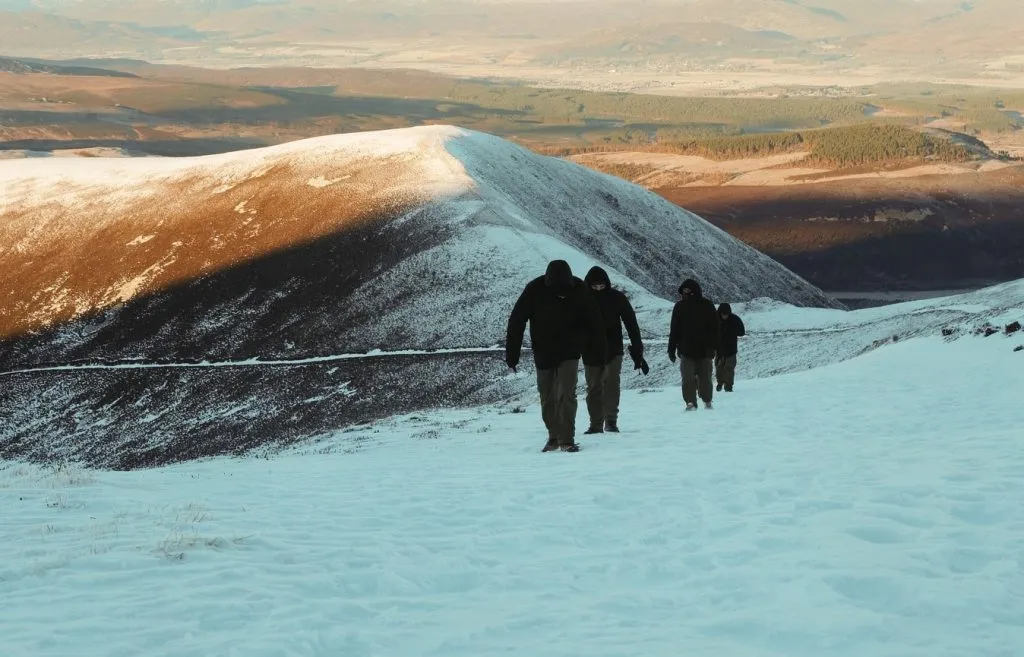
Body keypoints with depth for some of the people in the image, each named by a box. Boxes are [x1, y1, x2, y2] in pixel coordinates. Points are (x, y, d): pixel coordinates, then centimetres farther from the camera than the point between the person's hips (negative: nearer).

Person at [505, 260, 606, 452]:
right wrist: (511, 353, -10)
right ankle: (554, 437, 24)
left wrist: (601, 352, -1)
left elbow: (594, 322, -4)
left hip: (569, 354, -1)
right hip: (543, 355, 1)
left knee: (566, 395, -14)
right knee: (547, 399, 8)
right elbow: (516, 321, -10)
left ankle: (566, 439, -10)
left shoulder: (579, 290, -15)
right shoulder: (535, 290, -17)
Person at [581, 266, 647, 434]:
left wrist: (637, 352, -6)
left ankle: (611, 420, -17)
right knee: (593, 388, 4)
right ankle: (596, 425, 12)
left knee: (611, 382, -19)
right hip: (590, 353, 2)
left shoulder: (617, 298, -4)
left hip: (613, 351, -2)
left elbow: (632, 325, -2)